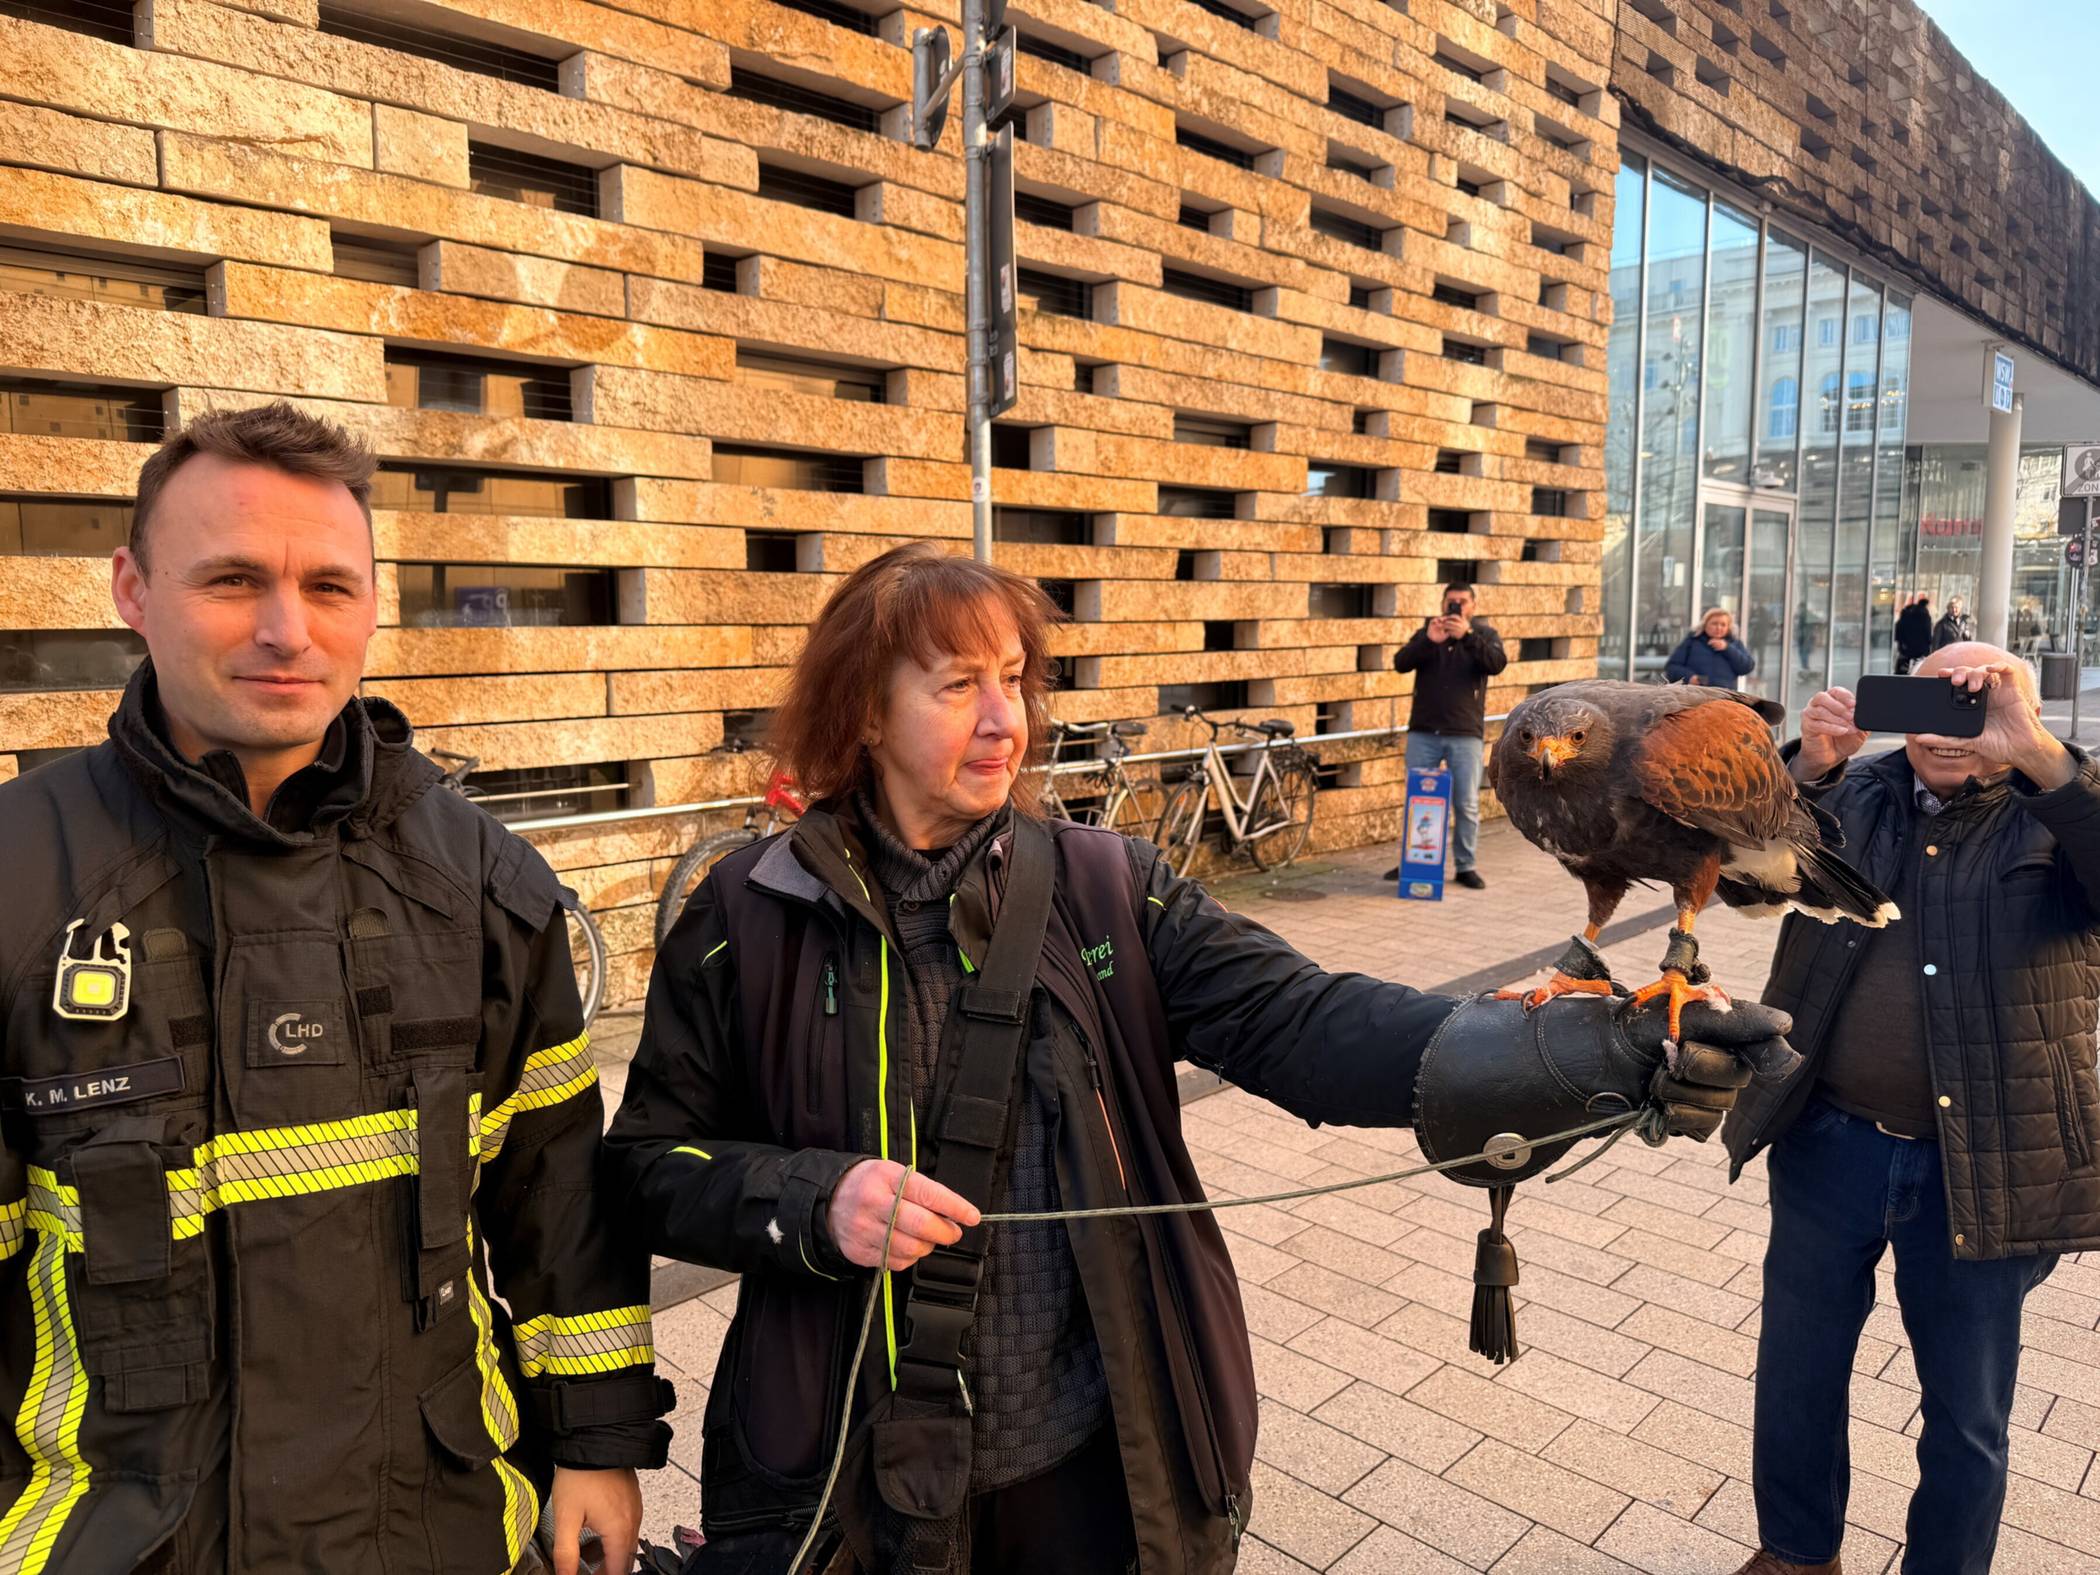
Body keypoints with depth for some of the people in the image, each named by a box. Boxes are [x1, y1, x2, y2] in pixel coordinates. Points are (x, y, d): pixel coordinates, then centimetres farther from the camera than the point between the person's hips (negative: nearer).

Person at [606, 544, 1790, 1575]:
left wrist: (1607, 1051, -30)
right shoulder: (752, 919, -8)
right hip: (848, 1476, -1)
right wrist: (812, 1202, -21)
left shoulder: (1106, 890, -6)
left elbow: (1306, 1024, -18)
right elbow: (654, 1161, -2)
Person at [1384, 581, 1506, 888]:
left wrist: (1467, 635, -27)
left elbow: (1497, 664, -15)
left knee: (1467, 805, 3)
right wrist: (1429, 641, -25)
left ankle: (1465, 866, 13)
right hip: (1423, 732, 1)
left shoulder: (1484, 635, 5)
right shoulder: (1426, 633, 8)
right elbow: (1400, 663, -8)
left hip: (1465, 735, -1)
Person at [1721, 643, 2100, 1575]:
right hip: (1828, 1146, 2)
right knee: (1797, 1375, 18)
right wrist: (1808, 767, -20)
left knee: (1968, 1413, 16)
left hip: (1987, 1171, -2)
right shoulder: (1853, 795, 3)